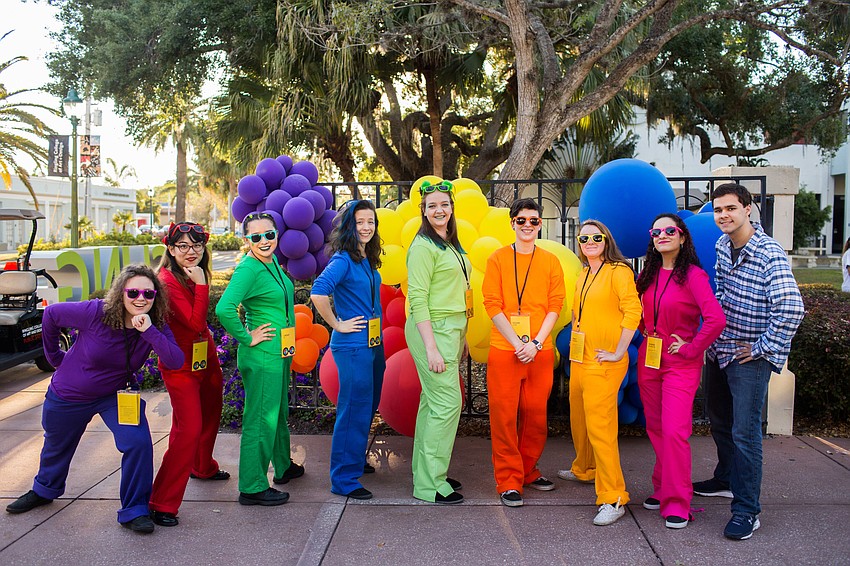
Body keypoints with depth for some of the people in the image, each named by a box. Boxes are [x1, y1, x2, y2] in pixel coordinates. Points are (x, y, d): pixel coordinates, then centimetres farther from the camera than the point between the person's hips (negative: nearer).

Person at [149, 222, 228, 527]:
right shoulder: (167, 280, -20)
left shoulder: (195, 275, 5)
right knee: (189, 429, -15)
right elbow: (195, 323, -27)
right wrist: (201, 284, -28)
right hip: (180, 363, -9)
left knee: (211, 416, 23)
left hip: (205, 358, 9)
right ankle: (162, 503, -8)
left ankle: (203, 467, 50)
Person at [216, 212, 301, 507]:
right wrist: (246, 337, -21)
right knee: (260, 419, -1)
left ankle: (283, 466, 41)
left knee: (279, 411, 23)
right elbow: (224, 308, -34)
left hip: (280, 352, 9)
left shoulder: (273, 261, 7)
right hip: (261, 356, -9)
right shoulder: (248, 269, -20)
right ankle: (252, 487, 11)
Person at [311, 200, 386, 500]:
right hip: (352, 346, -9)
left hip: (374, 343, 9)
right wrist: (337, 324, -19)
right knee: (354, 410, -3)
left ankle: (355, 461, 37)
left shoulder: (369, 260, 11)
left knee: (367, 407, 19)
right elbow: (318, 293, -28)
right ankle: (344, 479, 7)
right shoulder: (343, 260, -14)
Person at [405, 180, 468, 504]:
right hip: (432, 330, -9)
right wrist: (431, 348, -21)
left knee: (432, 401, 12)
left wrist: (462, 337, 17)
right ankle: (430, 484, 1)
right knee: (447, 402, -8)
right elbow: (417, 298, -17)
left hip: (451, 329, 9)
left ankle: (426, 473, 21)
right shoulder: (423, 246, -13)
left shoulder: (451, 245, 15)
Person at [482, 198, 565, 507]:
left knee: (535, 414, 8)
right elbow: (493, 305, -3)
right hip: (504, 350, -2)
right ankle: (509, 481, 9)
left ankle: (529, 470, 26)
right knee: (504, 416, -1)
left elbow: (555, 306, 3)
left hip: (540, 351, 2)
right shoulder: (498, 259, 3)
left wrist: (536, 343, -9)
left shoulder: (550, 261, 8)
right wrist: (518, 343, -10)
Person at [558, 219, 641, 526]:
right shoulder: (582, 275, 15)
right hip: (579, 358, 9)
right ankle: (584, 469, 44)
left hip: (603, 362, -9)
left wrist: (618, 352, -19)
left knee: (599, 426, -11)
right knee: (578, 418, 21)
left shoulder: (618, 271, -10)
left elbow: (633, 311, -19)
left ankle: (613, 499, -5)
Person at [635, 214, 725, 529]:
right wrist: (648, 335, 10)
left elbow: (716, 320, -22)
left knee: (674, 431, -11)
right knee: (655, 429, 12)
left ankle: (676, 504, -1)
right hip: (649, 361, 6)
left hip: (680, 364, -6)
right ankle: (662, 489, 27)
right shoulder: (648, 275, 7)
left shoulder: (693, 275, -13)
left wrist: (690, 349, -14)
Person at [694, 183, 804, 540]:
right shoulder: (722, 246, 5)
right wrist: (717, 326, 12)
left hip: (749, 358, -8)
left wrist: (763, 349, -19)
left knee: (744, 433, -5)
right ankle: (726, 480, 42)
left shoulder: (769, 254, -19)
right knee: (719, 422, 21)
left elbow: (791, 309, -27)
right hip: (719, 351, 8)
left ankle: (747, 511, 5)